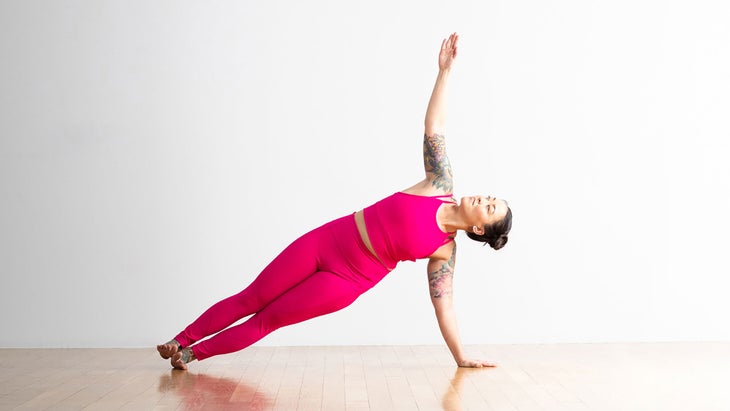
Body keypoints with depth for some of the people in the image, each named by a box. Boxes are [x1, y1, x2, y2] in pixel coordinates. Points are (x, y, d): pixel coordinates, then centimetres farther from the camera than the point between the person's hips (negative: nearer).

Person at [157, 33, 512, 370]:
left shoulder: (445, 251, -7)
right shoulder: (441, 186, -3)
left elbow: (443, 307, -3)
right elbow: (433, 126, -5)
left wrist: (461, 357, -6)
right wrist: (445, 71, -10)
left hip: (347, 279, -2)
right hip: (326, 241, 2)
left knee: (265, 320, 2)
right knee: (249, 299, 7)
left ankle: (192, 353, 19)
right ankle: (180, 340, 22)